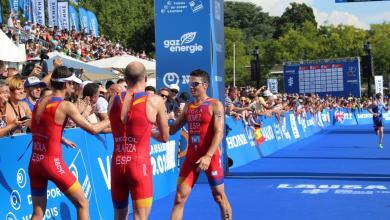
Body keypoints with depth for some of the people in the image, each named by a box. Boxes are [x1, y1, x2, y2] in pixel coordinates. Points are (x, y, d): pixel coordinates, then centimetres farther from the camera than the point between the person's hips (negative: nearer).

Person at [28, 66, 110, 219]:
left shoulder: (39, 103, 8)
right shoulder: (65, 106, -11)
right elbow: (93, 129, -10)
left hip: (34, 162, 7)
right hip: (52, 162, -7)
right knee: (82, 204, 8)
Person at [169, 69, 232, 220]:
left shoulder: (215, 105, -7)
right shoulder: (188, 107, 11)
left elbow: (219, 133, -16)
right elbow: (172, 130, 15)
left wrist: (208, 156, -27)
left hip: (210, 156, -5)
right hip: (191, 156, 5)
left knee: (219, 196, 7)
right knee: (179, 197, 0)